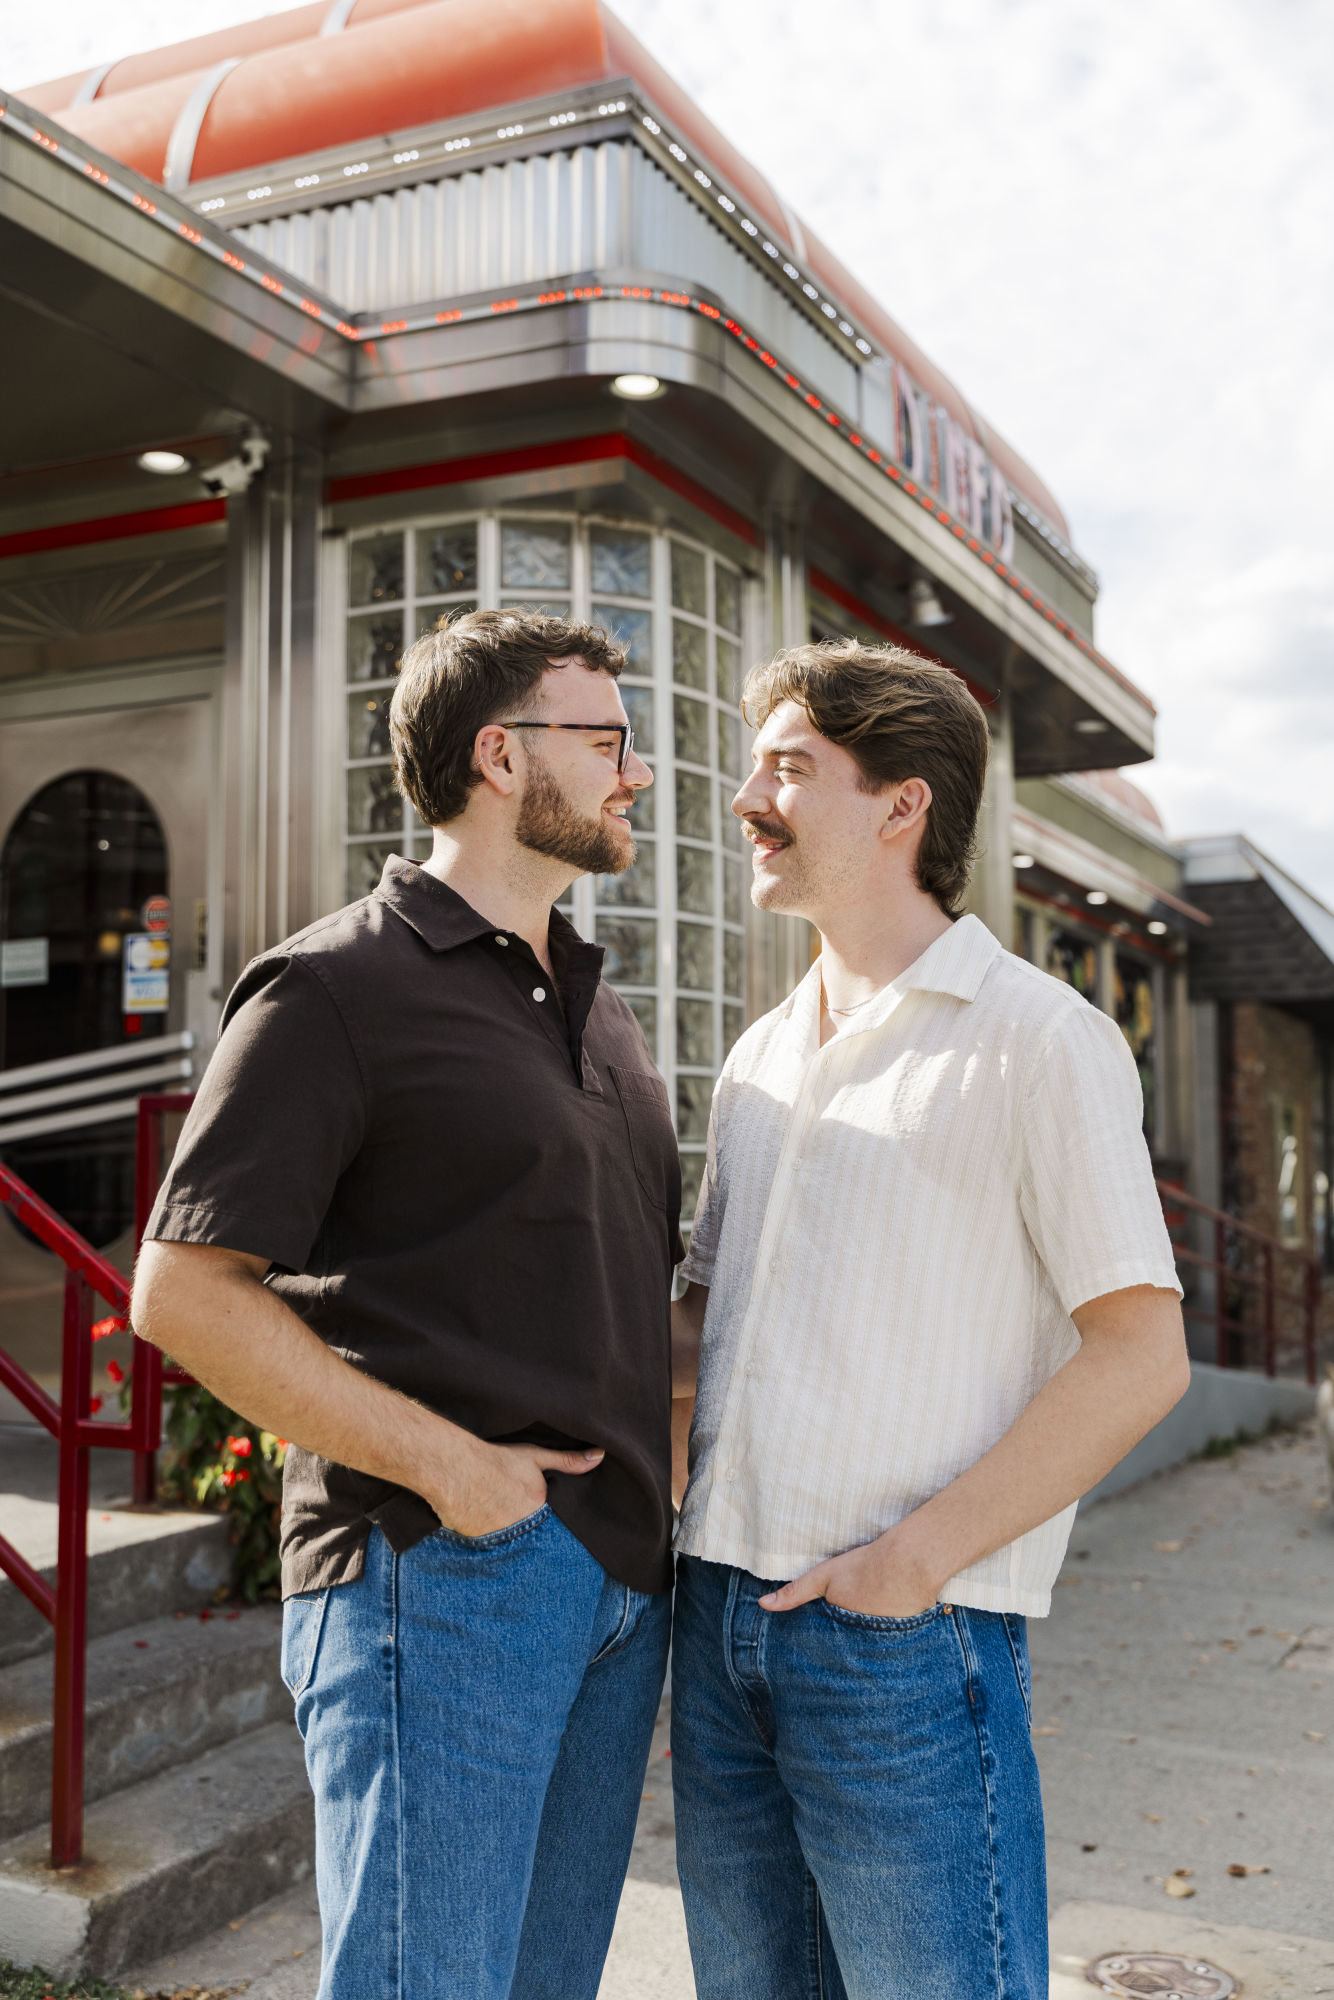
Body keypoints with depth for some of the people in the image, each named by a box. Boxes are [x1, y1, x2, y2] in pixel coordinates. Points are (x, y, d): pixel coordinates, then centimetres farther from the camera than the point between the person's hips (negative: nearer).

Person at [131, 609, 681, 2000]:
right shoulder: (337, 987, -7)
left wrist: (660, 1472, 9)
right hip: (438, 1571, -8)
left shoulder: (600, 1013, 18)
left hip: (621, 1570, 8)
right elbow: (183, 1292, -12)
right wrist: (444, 1462, -17)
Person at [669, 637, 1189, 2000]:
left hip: (908, 1641, -6)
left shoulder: (1036, 1039, -7)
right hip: (721, 1615, 7)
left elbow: (1141, 1352, -11)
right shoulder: (761, 1059, 14)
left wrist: (918, 1556, -16)